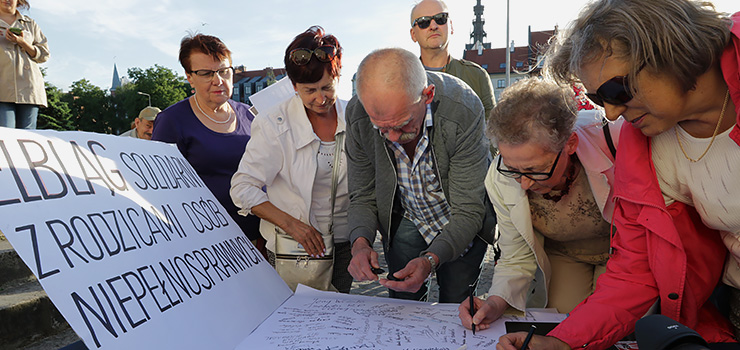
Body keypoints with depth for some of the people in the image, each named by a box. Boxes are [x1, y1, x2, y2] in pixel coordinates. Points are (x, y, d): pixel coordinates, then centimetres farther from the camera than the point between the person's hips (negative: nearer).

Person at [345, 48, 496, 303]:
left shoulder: (464, 110, -35)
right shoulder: (357, 114, -24)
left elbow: (468, 210, -29)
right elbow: (363, 195, -11)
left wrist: (431, 260, -44)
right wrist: (361, 241, -30)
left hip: (460, 224, -2)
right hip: (405, 220, 2)